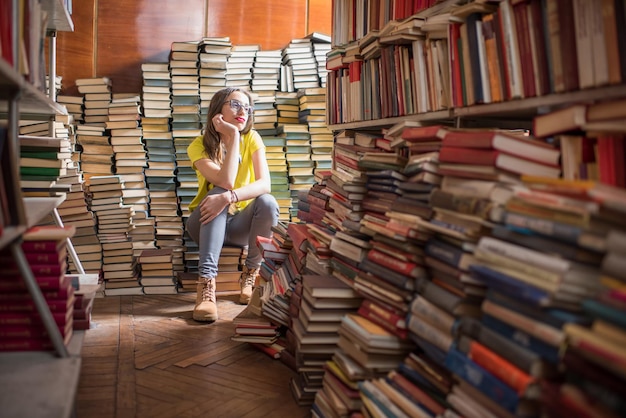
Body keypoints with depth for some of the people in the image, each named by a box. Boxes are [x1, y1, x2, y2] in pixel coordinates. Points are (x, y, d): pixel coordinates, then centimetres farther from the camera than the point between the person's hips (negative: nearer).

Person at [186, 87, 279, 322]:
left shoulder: (252, 139, -8)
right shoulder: (199, 146, -12)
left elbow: (265, 184, -23)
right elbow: (226, 182, -28)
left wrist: (229, 198, -39)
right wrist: (233, 136, -26)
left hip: (241, 224, 1)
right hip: (207, 224, -1)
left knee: (268, 202, -28)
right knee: (217, 193, -32)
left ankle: (251, 275, -13)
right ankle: (206, 283, -40)